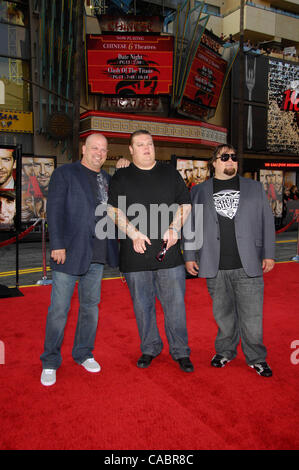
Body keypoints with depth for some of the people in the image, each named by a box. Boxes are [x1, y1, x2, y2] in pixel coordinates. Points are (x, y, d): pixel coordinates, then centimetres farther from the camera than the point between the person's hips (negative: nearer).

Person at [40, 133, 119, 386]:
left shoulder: (107, 178, 15)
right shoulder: (64, 173, -1)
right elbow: (55, 211, -8)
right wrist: (57, 245, -15)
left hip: (97, 254, 6)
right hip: (70, 252, -5)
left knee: (91, 305, 14)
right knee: (59, 309, 1)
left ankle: (84, 353, 31)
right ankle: (50, 362, 18)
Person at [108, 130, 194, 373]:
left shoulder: (171, 173, 11)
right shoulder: (121, 177, 7)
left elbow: (186, 205, 11)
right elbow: (113, 210, 0)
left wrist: (174, 229, -5)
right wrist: (134, 234, -13)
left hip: (169, 253, 1)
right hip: (136, 254, 0)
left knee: (175, 304, 5)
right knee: (143, 305, 10)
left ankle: (180, 352, 20)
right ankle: (150, 348, 28)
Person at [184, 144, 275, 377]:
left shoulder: (255, 188, 11)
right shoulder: (199, 191, 10)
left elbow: (267, 222, 10)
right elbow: (191, 225, 10)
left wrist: (269, 254, 4)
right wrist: (190, 256, 5)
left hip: (248, 266, 0)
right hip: (215, 268, 0)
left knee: (252, 314, 3)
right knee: (223, 314, 11)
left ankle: (256, 357, 21)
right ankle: (225, 351, 30)